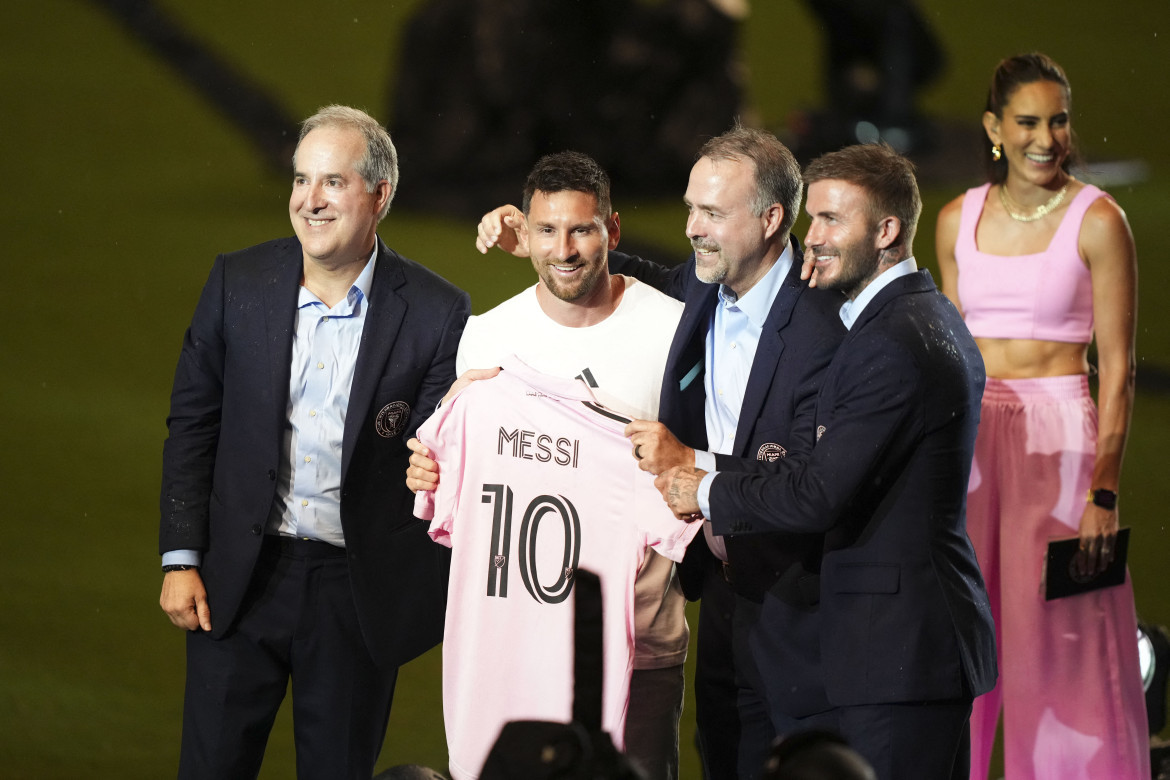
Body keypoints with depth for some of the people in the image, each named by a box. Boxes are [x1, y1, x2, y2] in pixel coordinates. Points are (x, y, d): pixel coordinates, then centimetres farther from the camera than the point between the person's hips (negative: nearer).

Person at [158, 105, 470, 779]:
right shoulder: (238, 283, 0)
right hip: (242, 580, 2)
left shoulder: (436, 313, -8)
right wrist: (181, 559, 1)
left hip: (360, 593, -2)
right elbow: (193, 425, 5)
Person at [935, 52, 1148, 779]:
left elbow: (1118, 368, -7)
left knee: (1060, 646, -3)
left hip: (1058, 433, -4)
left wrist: (1105, 488, -14)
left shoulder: (1097, 221, -5)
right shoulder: (959, 220, 9)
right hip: (970, 441, 4)